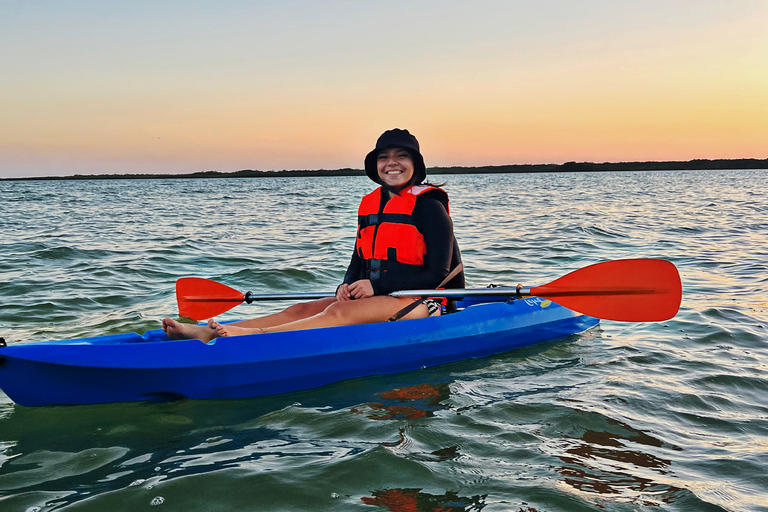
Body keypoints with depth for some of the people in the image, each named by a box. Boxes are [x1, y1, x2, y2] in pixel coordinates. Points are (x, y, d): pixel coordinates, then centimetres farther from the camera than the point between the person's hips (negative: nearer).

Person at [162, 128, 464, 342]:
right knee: (302, 310, -14)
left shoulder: (428, 206, -8)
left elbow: (436, 275, -13)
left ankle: (255, 337, -50)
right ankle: (208, 332, -29)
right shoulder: (370, 206, 14)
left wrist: (375, 286, -17)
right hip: (376, 298, 7)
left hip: (421, 304, -6)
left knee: (339, 313, -31)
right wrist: (347, 286, -8)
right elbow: (358, 262, 15)